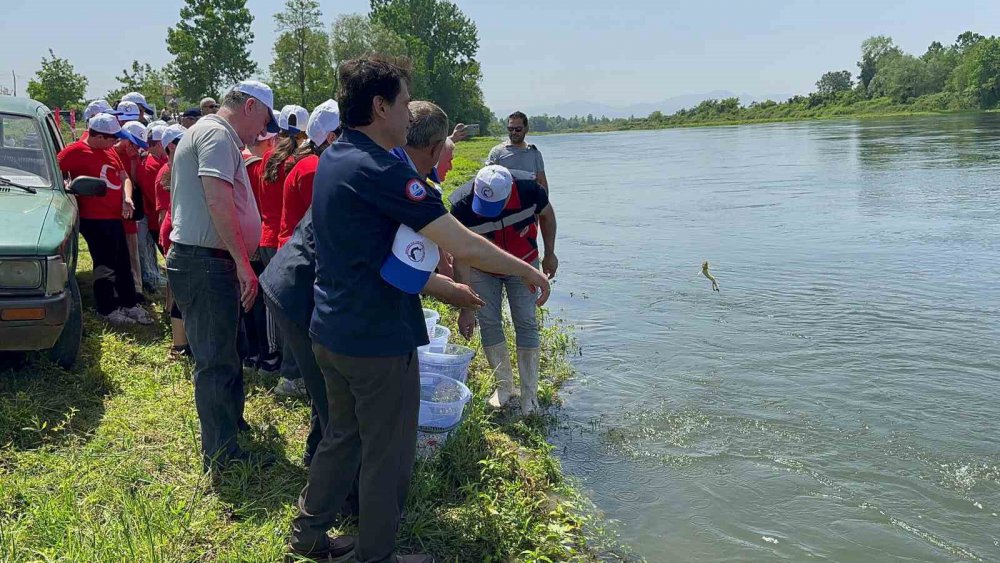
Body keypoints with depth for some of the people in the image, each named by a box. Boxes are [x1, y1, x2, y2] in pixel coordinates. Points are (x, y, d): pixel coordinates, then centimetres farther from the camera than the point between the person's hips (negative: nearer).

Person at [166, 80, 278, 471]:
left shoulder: (207, 133, 20)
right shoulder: (218, 134, -14)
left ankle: (231, 421, 40)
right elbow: (218, 200, -26)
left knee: (220, 354, 23)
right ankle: (222, 456, 5)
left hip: (200, 261, 11)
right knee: (216, 361, -3)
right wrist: (243, 262, -25)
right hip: (207, 263, -11)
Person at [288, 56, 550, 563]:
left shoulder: (332, 160, 8)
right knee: (387, 455, 8)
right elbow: (463, 245, -25)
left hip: (330, 331, 9)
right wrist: (528, 270, -10)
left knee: (342, 435, 25)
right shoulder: (380, 170, -22)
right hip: (378, 340, -9)